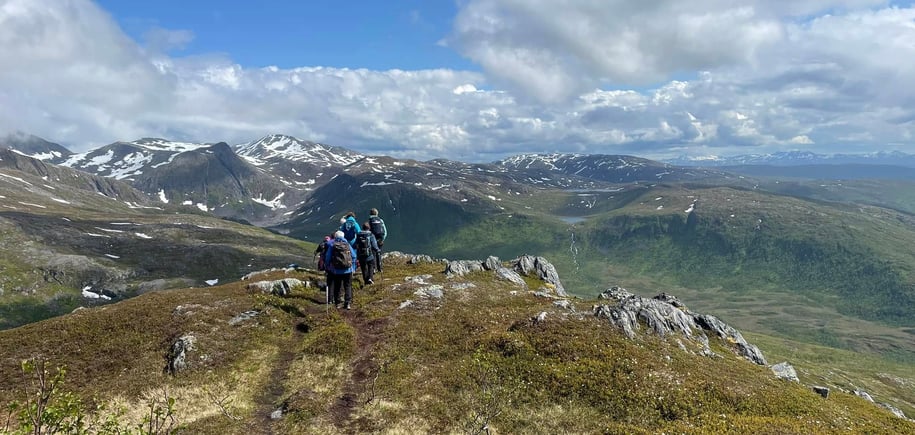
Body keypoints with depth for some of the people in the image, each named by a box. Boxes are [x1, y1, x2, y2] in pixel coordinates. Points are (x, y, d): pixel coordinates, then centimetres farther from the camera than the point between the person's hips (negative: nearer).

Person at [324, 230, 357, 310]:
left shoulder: (331, 245, -3)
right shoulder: (347, 244, 2)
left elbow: (327, 258, 0)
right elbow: (354, 256, 3)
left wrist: (327, 267, 15)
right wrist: (353, 268, 12)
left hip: (336, 271, 0)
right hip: (348, 270, 1)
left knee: (337, 287, 12)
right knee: (348, 287, 6)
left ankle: (337, 303, 16)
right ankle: (348, 303, -1)